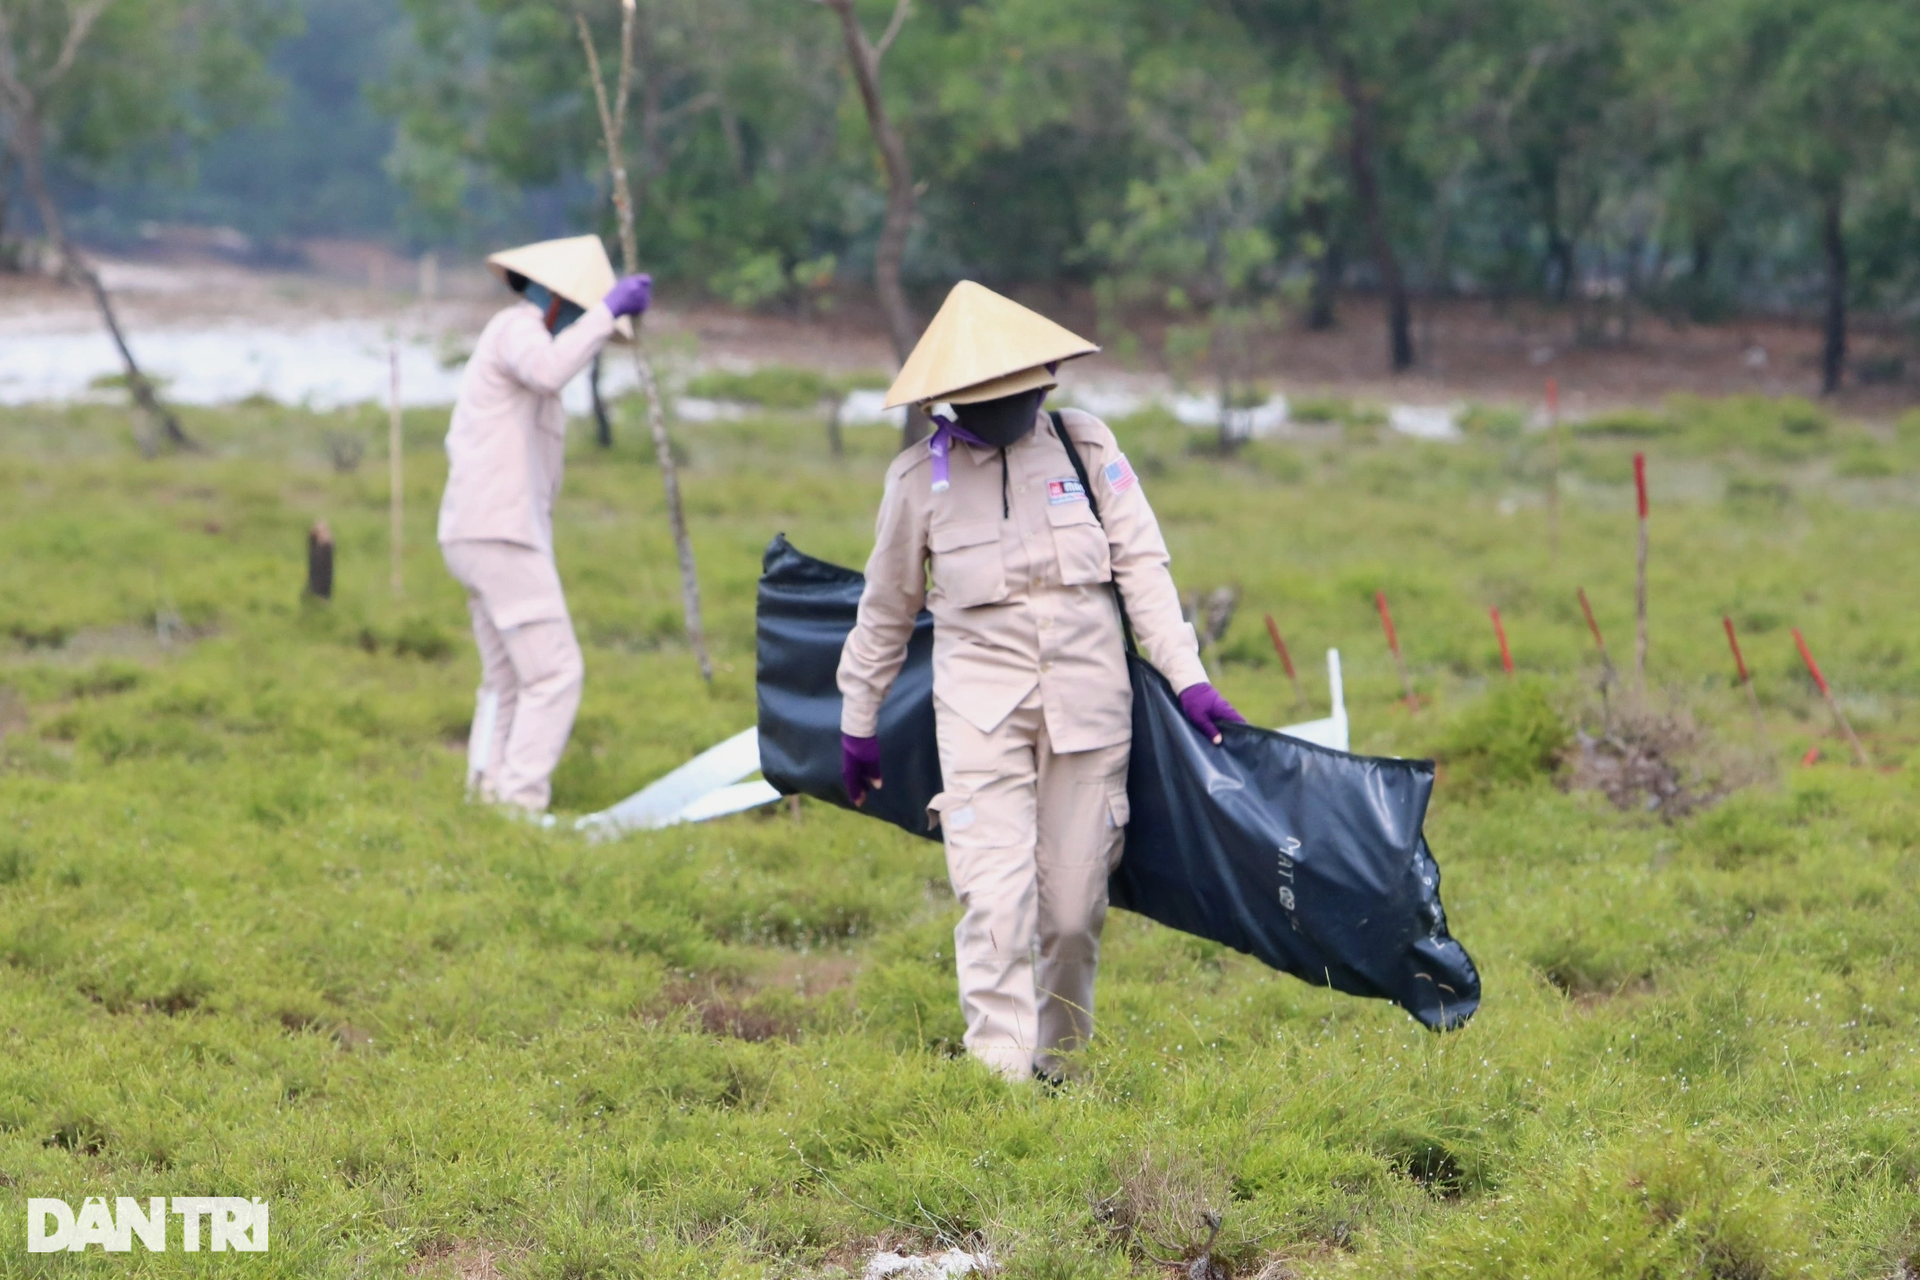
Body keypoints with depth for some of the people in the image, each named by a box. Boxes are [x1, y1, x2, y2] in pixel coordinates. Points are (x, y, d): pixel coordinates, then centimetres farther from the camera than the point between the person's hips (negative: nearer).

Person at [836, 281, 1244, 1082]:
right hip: (980, 704, -1)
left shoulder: (1086, 445, 2)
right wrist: (857, 723, 18)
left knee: (1075, 900, 3)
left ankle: (1058, 1064, 20)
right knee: (995, 894, -13)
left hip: (1088, 698, 1)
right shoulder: (921, 475, 0)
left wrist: (1187, 678, -2)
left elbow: (1142, 564, 5)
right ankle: (999, 1071, -11)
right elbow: (887, 609, 12)